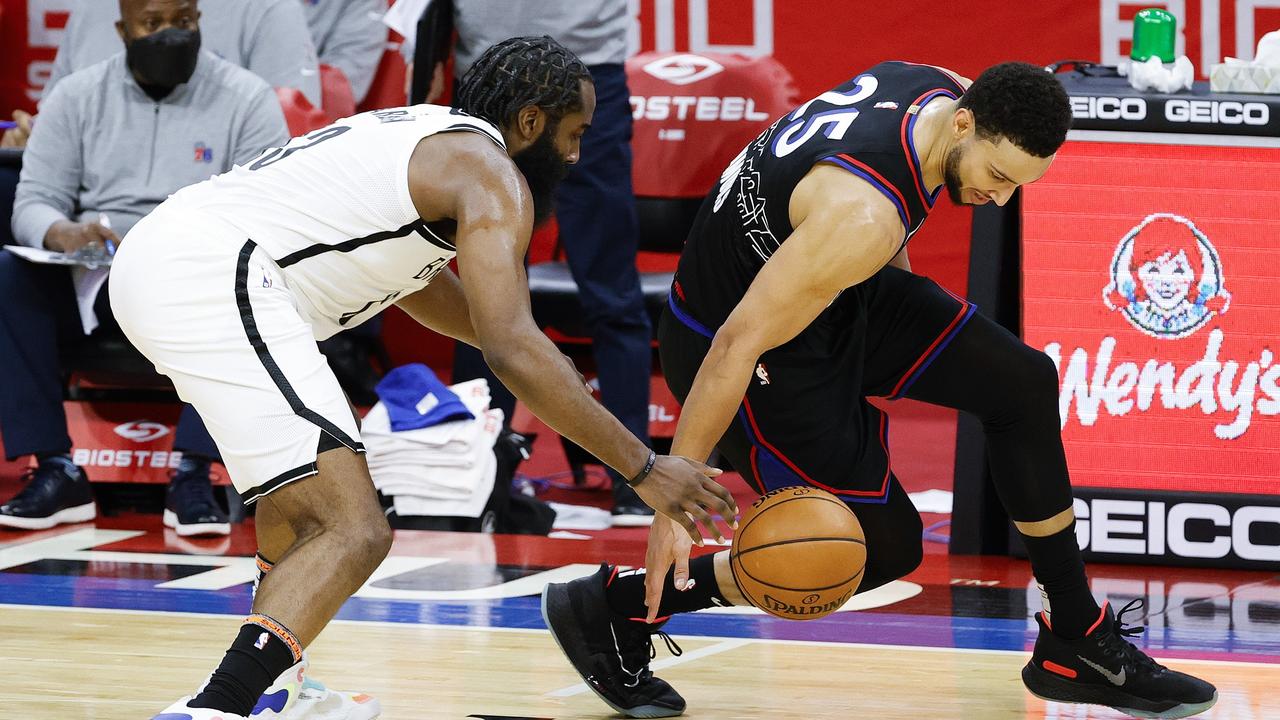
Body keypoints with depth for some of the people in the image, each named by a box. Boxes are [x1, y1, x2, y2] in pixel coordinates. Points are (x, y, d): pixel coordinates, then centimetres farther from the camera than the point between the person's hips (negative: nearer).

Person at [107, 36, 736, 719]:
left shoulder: (419, 137, 29)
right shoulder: (490, 175, 0)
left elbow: (421, 284, 47)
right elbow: (510, 347, -12)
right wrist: (643, 467, -10)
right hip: (216, 278, -10)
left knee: (307, 483, 34)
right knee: (354, 532, -17)